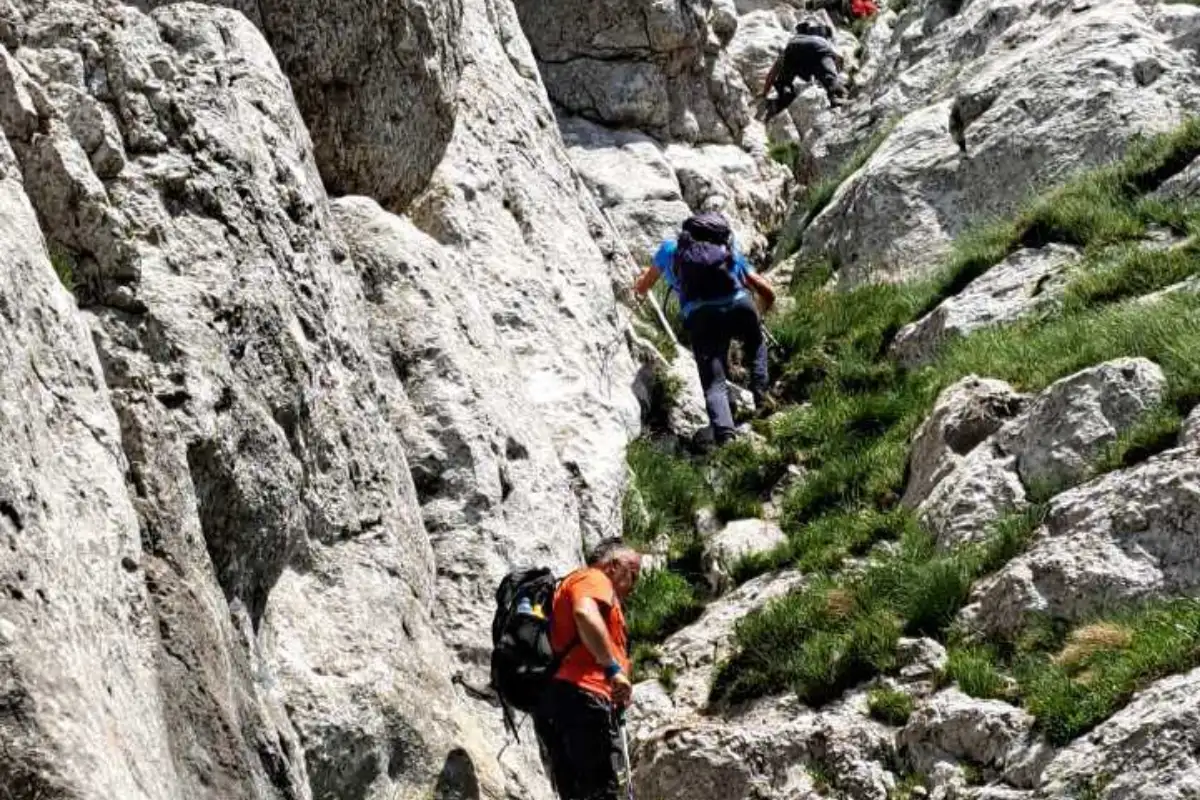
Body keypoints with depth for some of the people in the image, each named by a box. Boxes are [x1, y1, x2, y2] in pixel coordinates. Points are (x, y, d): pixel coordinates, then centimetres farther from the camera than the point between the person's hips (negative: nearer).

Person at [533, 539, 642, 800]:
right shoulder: (593, 578, 3)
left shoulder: (576, 584, 34)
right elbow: (586, 614, -21)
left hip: (555, 700, 10)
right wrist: (613, 668, -22)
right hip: (581, 695, -10)